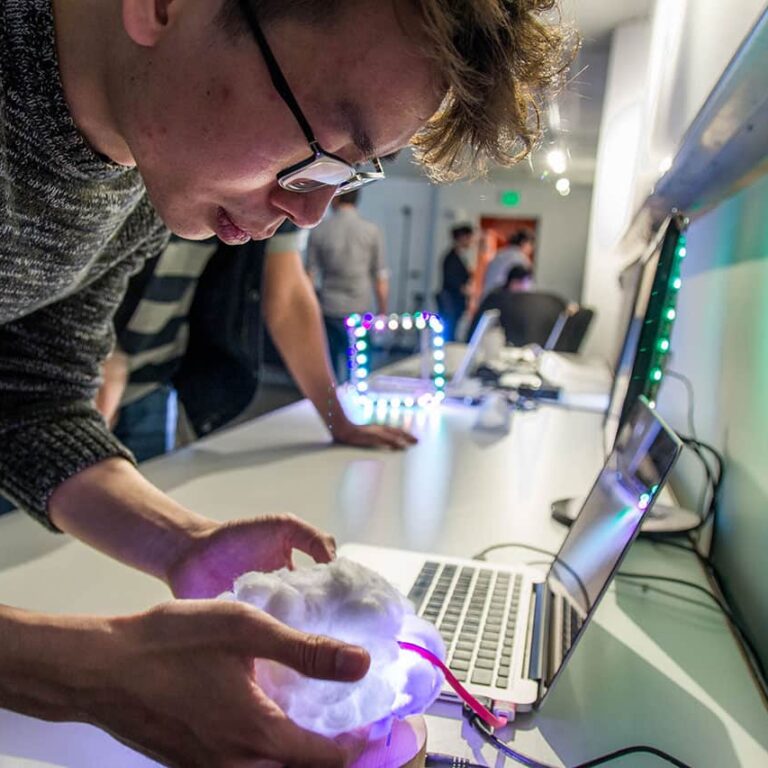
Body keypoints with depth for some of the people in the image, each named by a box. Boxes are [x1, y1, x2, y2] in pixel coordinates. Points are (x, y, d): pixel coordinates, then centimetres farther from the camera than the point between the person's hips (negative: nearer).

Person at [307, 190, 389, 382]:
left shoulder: (318, 231, 1)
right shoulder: (372, 231, -2)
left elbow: (310, 274, 2)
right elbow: (380, 276, -2)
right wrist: (382, 312, 7)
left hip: (329, 310, 1)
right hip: (360, 310, -1)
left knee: (331, 368, 10)